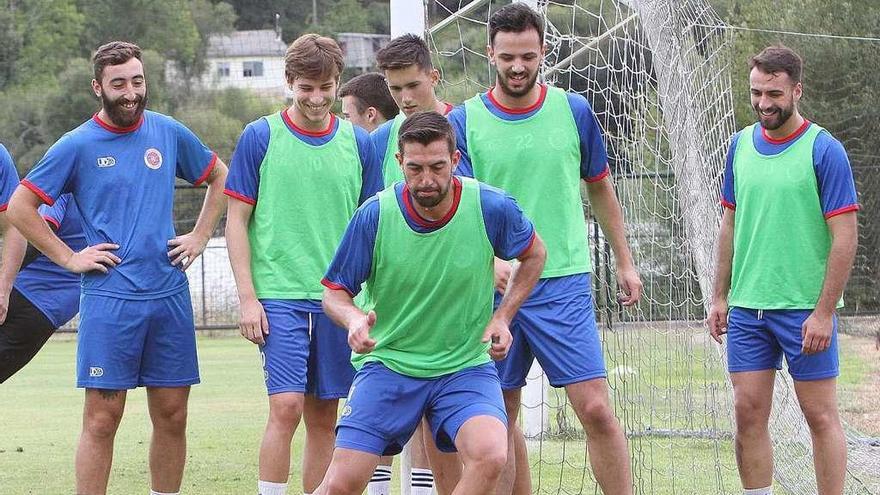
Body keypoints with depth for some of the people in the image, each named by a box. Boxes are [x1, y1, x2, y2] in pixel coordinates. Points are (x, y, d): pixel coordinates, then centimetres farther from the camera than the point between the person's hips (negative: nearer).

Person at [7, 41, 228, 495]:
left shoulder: (169, 133, 8)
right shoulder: (77, 146, -2)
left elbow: (219, 177, 24)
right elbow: (20, 207, 1)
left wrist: (200, 236, 13)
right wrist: (69, 258, -3)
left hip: (170, 294, 4)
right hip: (109, 299, -4)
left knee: (172, 415, 6)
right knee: (102, 418, -6)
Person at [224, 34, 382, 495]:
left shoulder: (358, 143, 7)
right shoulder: (260, 137, -1)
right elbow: (236, 220, 1)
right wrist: (248, 297, -6)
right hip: (279, 297, -3)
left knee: (323, 417, 6)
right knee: (286, 406, -14)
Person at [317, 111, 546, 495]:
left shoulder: (491, 207, -12)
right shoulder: (374, 215, -13)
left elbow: (534, 254, 10)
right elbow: (335, 291, -2)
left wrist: (502, 317, -2)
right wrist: (353, 319, -24)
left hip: (466, 366, 0)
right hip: (387, 361, 0)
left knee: (490, 456, -29)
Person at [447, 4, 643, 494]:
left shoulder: (574, 111, 4)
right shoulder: (464, 121, -1)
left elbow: (601, 188, 17)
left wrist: (625, 262, 18)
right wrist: (493, 261, -28)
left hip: (563, 284, -1)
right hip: (492, 288, 1)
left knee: (596, 409, -10)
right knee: (501, 418, 6)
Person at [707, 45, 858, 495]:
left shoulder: (824, 150, -9)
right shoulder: (742, 145, 8)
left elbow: (845, 237, -11)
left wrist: (823, 312, -15)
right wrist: (720, 296, 12)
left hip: (805, 310, -5)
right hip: (747, 307, 5)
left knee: (820, 416, 0)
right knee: (748, 413, 3)